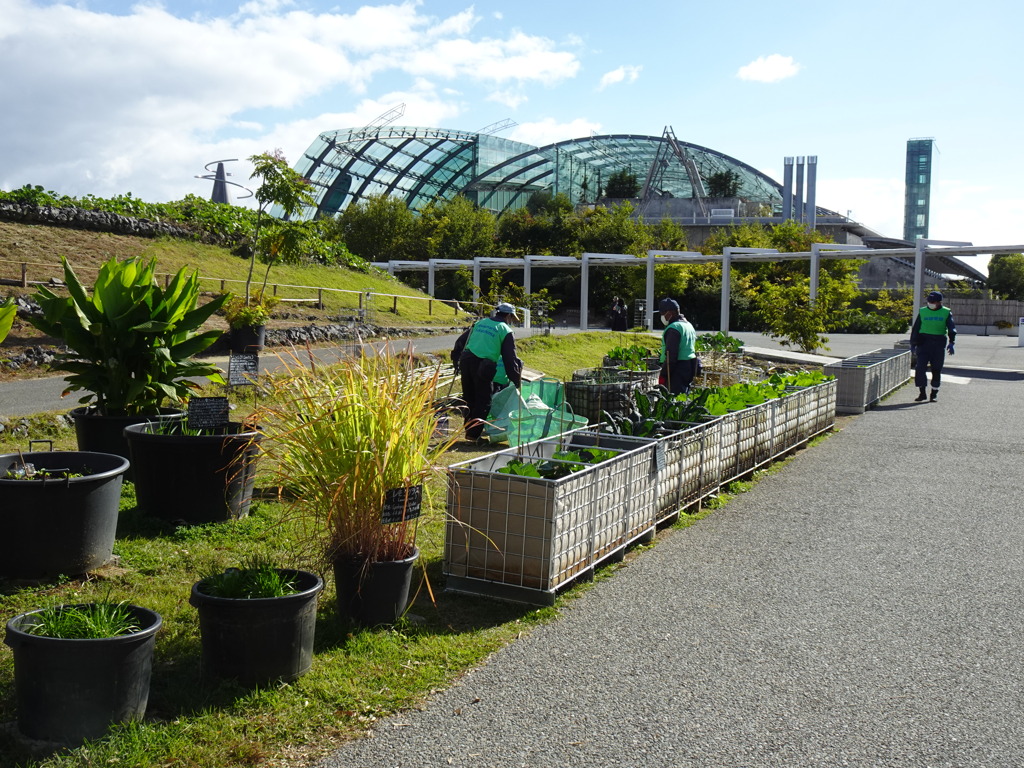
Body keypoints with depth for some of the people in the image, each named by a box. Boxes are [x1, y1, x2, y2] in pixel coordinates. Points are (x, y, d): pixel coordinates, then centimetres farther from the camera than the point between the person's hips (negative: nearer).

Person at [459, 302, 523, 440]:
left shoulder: (480, 323, 20)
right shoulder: (505, 330, 2)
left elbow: (464, 342, 24)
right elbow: (510, 358, 0)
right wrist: (517, 382, 4)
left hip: (466, 360, 6)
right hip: (483, 366, -6)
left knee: (469, 399, 19)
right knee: (484, 401, 3)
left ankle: (469, 428, 29)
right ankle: (474, 433, 0)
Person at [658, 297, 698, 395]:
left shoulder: (673, 328, -14)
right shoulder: (688, 325, 17)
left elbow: (670, 355, -20)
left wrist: (663, 375, -17)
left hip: (678, 369, -10)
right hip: (689, 367, 10)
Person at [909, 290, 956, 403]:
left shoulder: (946, 313, 3)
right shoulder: (922, 311, 7)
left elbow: (951, 328, -4)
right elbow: (916, 328, 12)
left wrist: (951, 343, -17)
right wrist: (913, 344, 9)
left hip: (939, 344, -1)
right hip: (923, 343, 1)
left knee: (936, 370, 5)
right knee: (920, 368, -8)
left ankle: (934, 393, 17)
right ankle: (922, 393, -1)